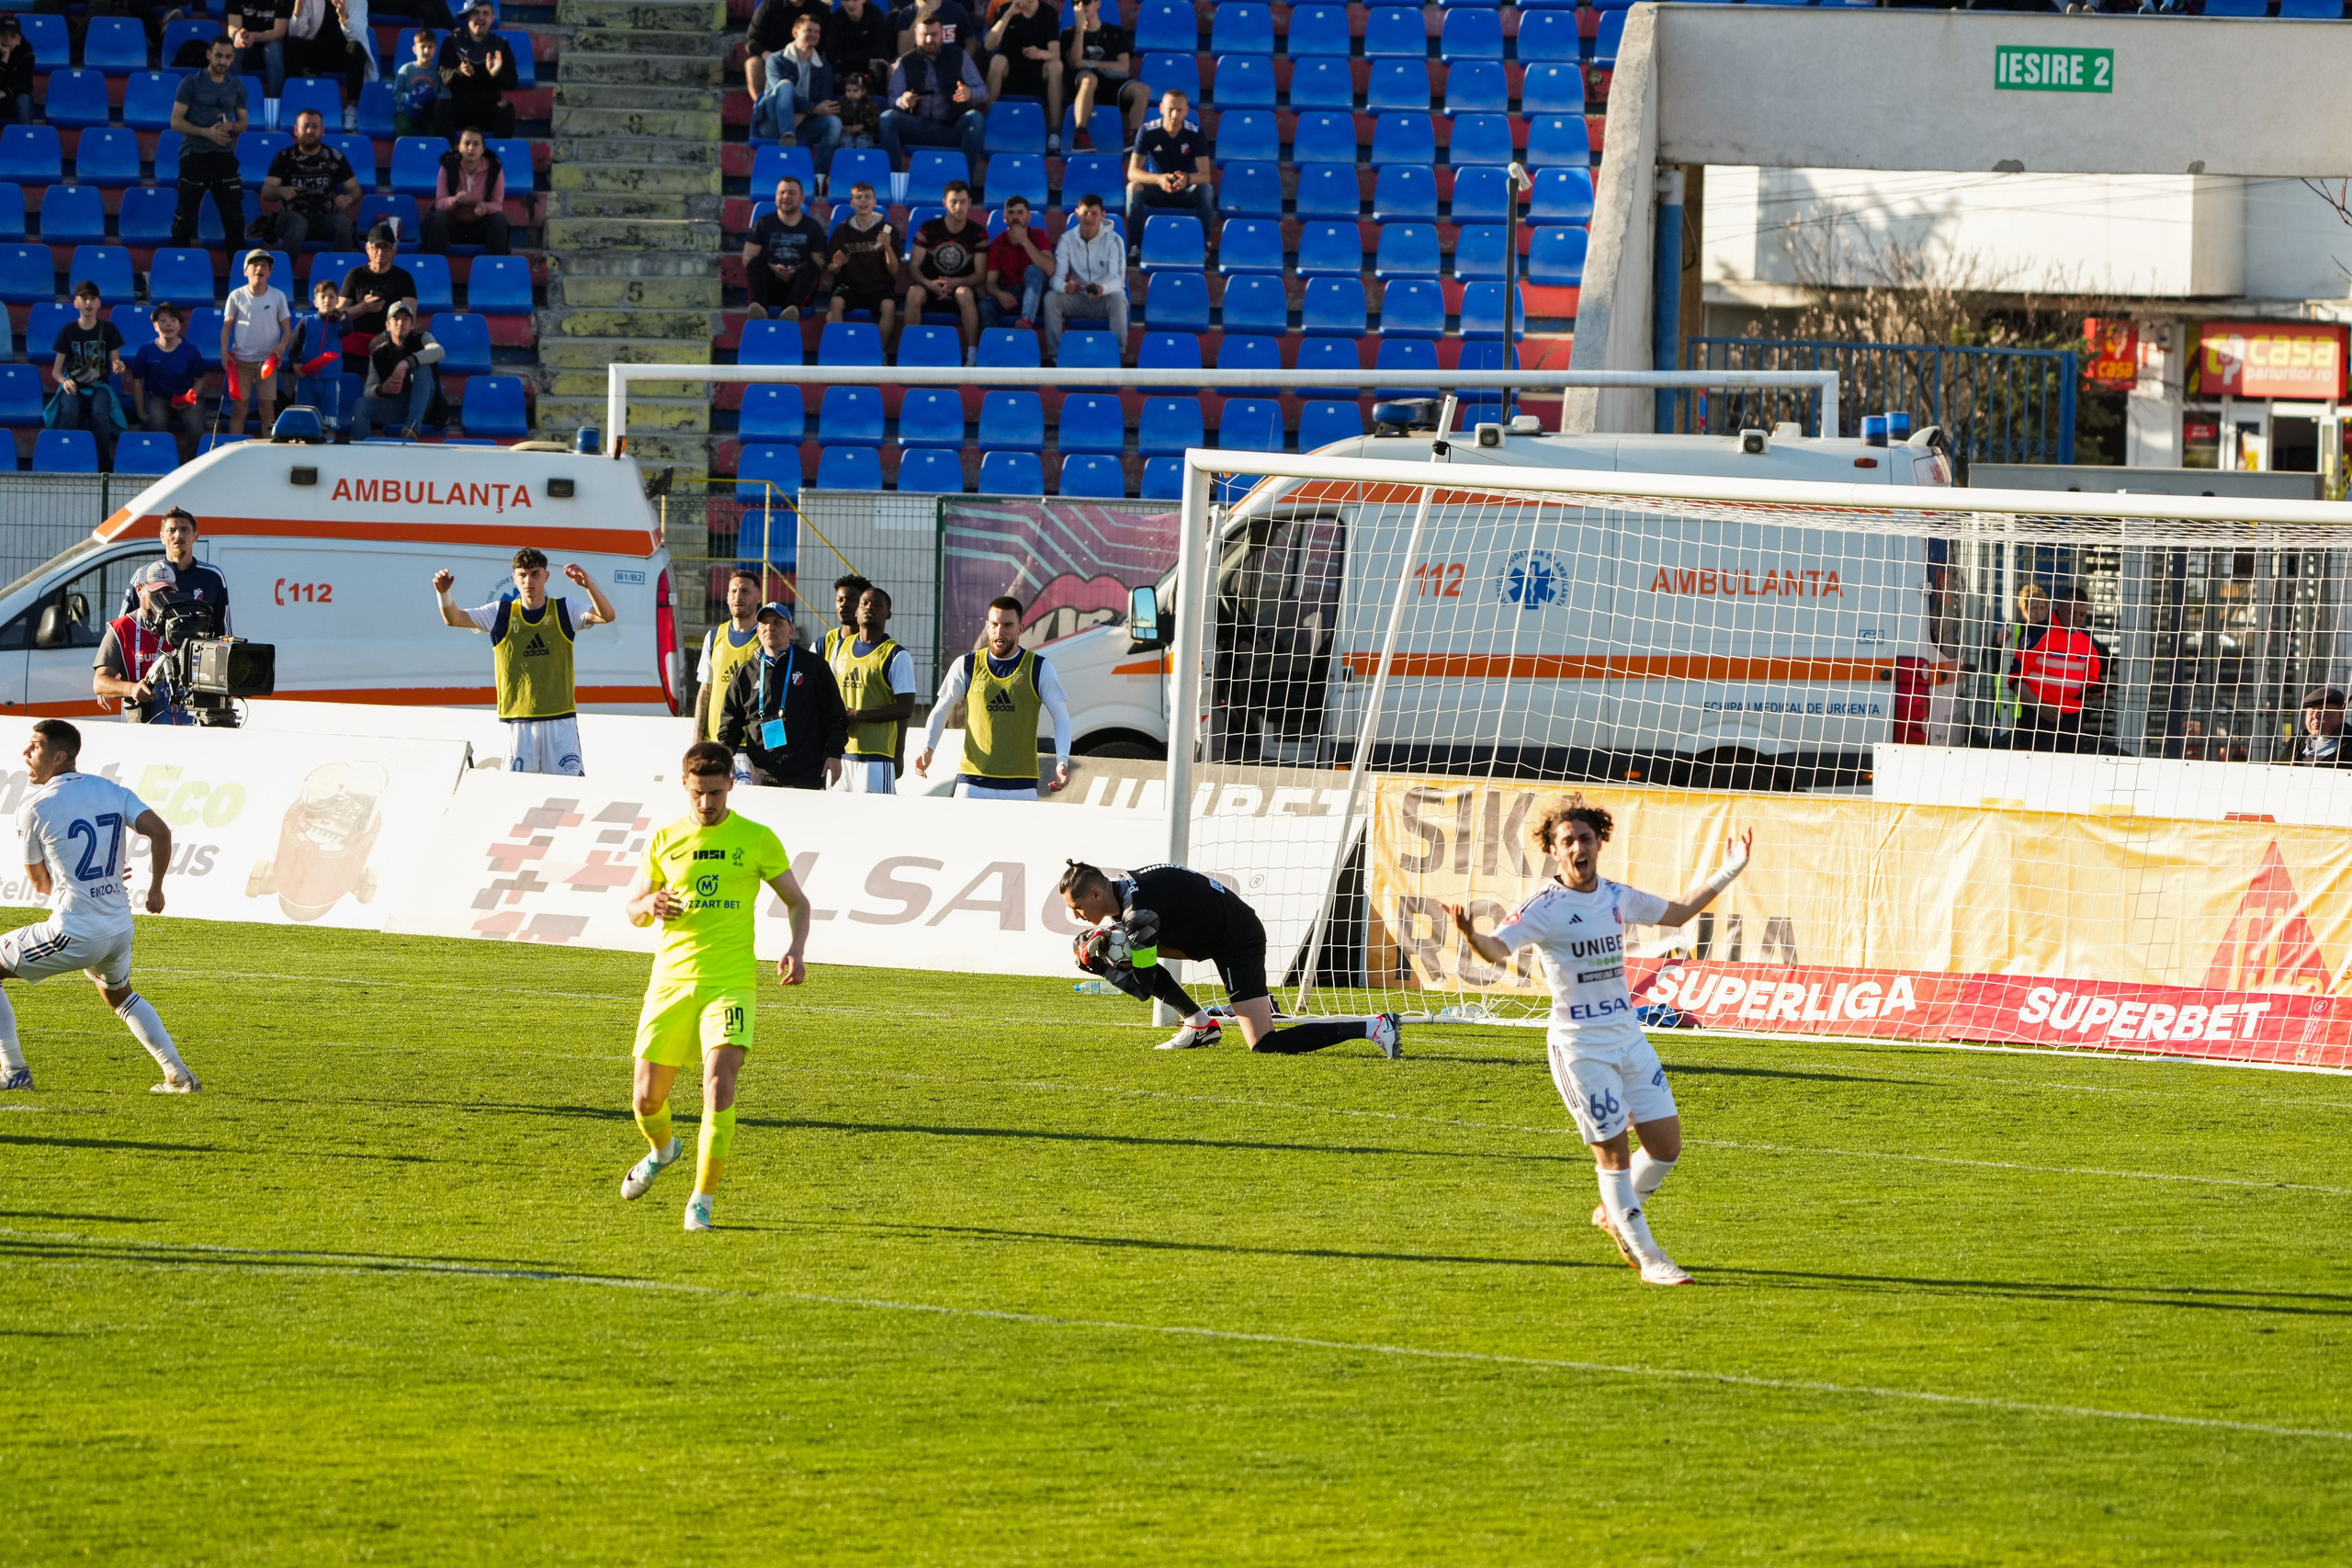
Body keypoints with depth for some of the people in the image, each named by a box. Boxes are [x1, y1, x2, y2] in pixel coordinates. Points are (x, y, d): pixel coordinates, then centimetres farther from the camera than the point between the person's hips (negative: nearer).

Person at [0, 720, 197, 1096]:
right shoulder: (111, 791, 6)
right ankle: (179, 1076, 25)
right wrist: (155, 889, 10)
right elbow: (160, 831, -3)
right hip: (120, 928, 7)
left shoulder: (33, 809, -8)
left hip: (73, 933, -7)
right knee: (120, 995, 33)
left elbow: (39, 882, 3)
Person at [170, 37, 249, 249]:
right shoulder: (191, 83, -3)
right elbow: (176, 122, -6)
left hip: (224, 157, 4)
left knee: (234, 216, 4)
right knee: (186, 216, -3)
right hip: (195, 156, -4)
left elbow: (243, 123, 17)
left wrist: (232, 126, -8)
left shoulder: (236, 86, 10)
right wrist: (206, 132, -19)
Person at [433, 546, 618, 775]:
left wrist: (588, 585, -29)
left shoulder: (564, 612, 3)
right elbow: (453, 618, -3)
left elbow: (607, 616, -10)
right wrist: (443, 593, -25)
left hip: (561, 721, 0)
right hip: (518, 720, 0)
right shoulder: (500, 614, 4)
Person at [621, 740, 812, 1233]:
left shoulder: (756, 839, 2)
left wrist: (797, 950, -6)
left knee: (720, 1082, -21)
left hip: (730, 980, -3)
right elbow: (633, 911, 16)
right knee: (647, 1097, 5)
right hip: (671, 978, 3)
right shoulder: (665, 840, 8)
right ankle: (663, 1150, 42)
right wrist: (650, 906, -8)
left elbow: (796, 901, 12)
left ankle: (702, 1200, -13)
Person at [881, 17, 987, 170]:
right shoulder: (904, 63, 9)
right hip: (918, 128, 0)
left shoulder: (959, 57, 9)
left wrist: (970, 93, -20)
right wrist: (902, 102, -23)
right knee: (887, 118, -27)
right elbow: (893, 99, 3)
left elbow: (982, 91, 5)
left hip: (952, 129, 0)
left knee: (975, 118, -31)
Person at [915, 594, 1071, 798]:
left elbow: (1060, 716, 7)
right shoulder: (966, 666, 6)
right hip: (973, 781, 1)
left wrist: (1062, 761, -8)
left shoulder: (1038, 669, 3)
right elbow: (940, 710, 15)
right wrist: (927, 748, -2)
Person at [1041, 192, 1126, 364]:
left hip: (1104, 298, -2)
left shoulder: (1113, 240, -12)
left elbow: (1118, 280, -21)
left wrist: (1102, 289, -46)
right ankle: (1054, 354, -19)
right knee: (1051, 297, -26)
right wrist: (1065, 287, -40)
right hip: (1078, 299, 2)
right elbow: (1057, 277, -13)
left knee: (1118, 299, -36)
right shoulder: (1067, 239, -6)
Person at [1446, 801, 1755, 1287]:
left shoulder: (1617, 897, 6)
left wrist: (1726, 873, 22)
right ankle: (1647, 1257, 8)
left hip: (1628, 1036, 6)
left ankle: (1615, 1214, 31)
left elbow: (1676, 913, 24)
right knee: (1614, 1152, -3)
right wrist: (1472, 936, -50)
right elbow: (1498, 948, -28)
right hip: (1579, 1046, -6)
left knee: (1666, 1144, 5)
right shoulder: (1545, 907, -13)